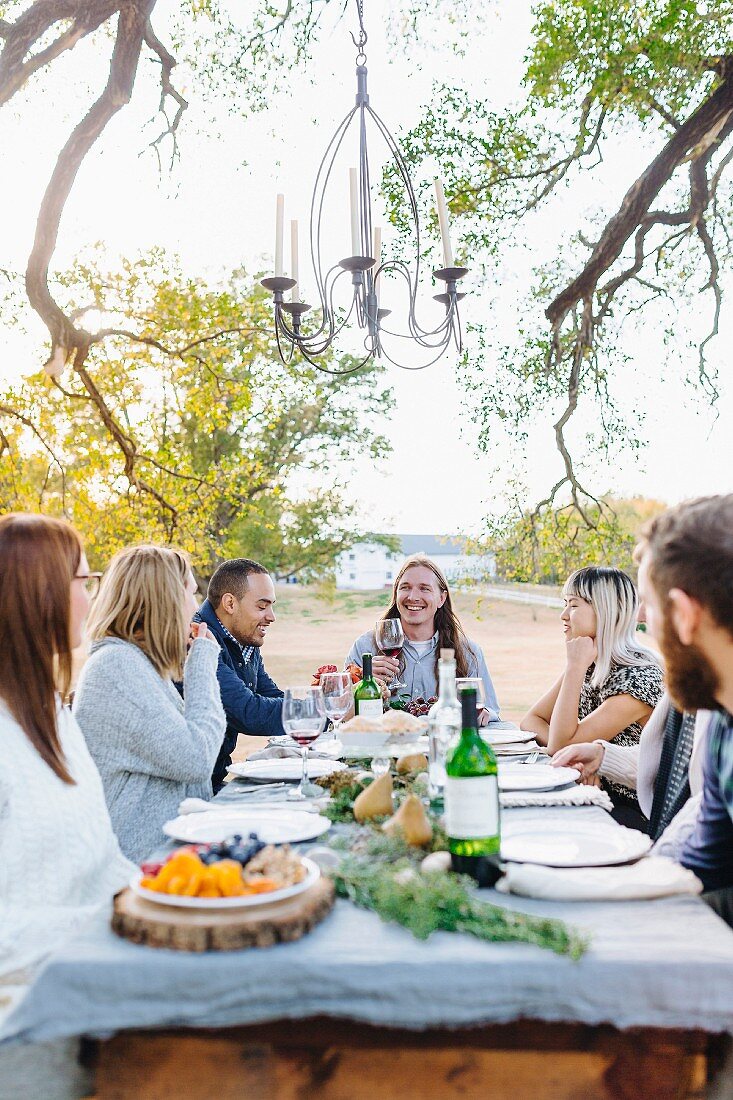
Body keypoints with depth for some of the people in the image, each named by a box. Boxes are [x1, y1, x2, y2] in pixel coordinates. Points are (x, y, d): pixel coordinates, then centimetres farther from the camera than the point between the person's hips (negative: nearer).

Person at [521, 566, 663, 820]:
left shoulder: (639, 676, -22)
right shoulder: (588, 665, 3)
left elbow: (560, 746, -22)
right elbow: (531, 720, 4)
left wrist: (574, 668, -23)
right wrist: (574, 752, -15)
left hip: (633, 810, -7)